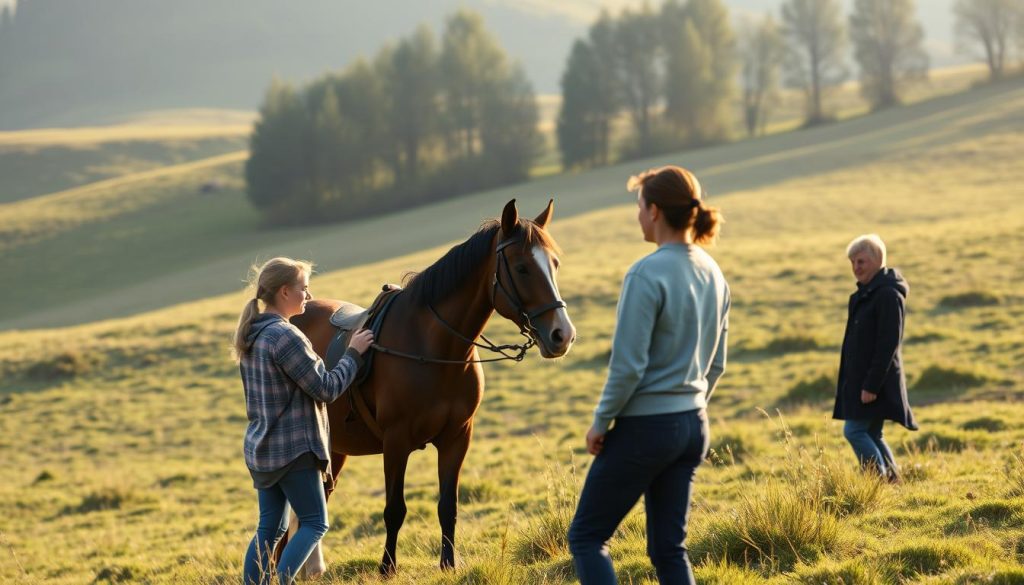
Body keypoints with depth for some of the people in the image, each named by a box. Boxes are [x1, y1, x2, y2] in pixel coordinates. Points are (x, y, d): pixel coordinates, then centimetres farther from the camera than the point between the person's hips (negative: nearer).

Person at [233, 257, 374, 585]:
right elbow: (326, 389, -16)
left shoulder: (251, 335, 9)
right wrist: (353, 354, -3)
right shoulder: (286, 337, -20)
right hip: (293, 450, -9)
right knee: (315, 523, 0)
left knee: (270, 528, 13)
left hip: (260, 448, 9)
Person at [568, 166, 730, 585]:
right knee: (669, 546, 13)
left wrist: (601, 421, -7)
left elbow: (628, 365, -19)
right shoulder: (712, 274, 7)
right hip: (693, 426, 8)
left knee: (586, 535, 4)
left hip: (645, 427, -8)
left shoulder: (647, 274, -18)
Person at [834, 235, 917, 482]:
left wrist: (872, 385, -23)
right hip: (861, 379, 10)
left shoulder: (888, 295, -15)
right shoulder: (867, 293, 15)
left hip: (875, 381, -10)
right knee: (871, 435, 12)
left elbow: (888, 344, -21)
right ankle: (891, 480, 15)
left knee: (855, 430, -11)